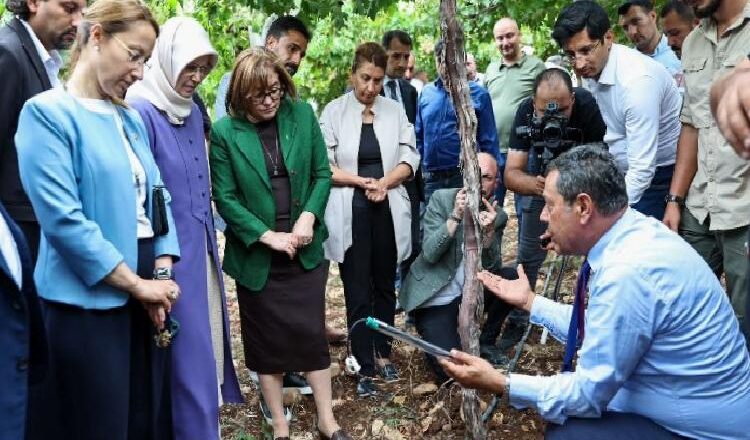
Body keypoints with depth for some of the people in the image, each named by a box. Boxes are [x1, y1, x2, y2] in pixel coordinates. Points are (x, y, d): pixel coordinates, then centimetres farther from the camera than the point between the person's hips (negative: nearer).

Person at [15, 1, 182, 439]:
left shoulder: (132, 119, 11)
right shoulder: (47, 113, -10)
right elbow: (61, 217, -18)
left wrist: (161, 274, -3)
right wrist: (136, 283, -14)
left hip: (148, 297, 7)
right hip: (89, 301, -7)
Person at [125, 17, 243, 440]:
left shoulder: (193, 111, 9)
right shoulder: (141, 112, -14)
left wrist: (211, 240, 17)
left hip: (202, 249, 8)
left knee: (207, 339, 14)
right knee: (185, 350, -1)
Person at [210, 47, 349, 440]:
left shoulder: (302, 115, -2)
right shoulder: (225, 132, -9)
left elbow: (322, 174, 2)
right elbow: (225, 198, -8)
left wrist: (308, 216, -12)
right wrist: (267, 236, -15)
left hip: (305, 250, 2)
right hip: (256, 256, -1)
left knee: (311, 333, 7)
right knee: (266, 340, 10)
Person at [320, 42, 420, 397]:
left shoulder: (395, 110, 6)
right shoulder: (334, 111, -3)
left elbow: (409, 159, 4)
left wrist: (385, 182, -13)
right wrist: (363, 182, -15)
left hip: (388, 210, 3)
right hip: (350, 213, -3)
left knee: (385, 286, 15)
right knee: (358, 292, 2)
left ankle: (383, 353, 30)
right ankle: (365, 367, 11)